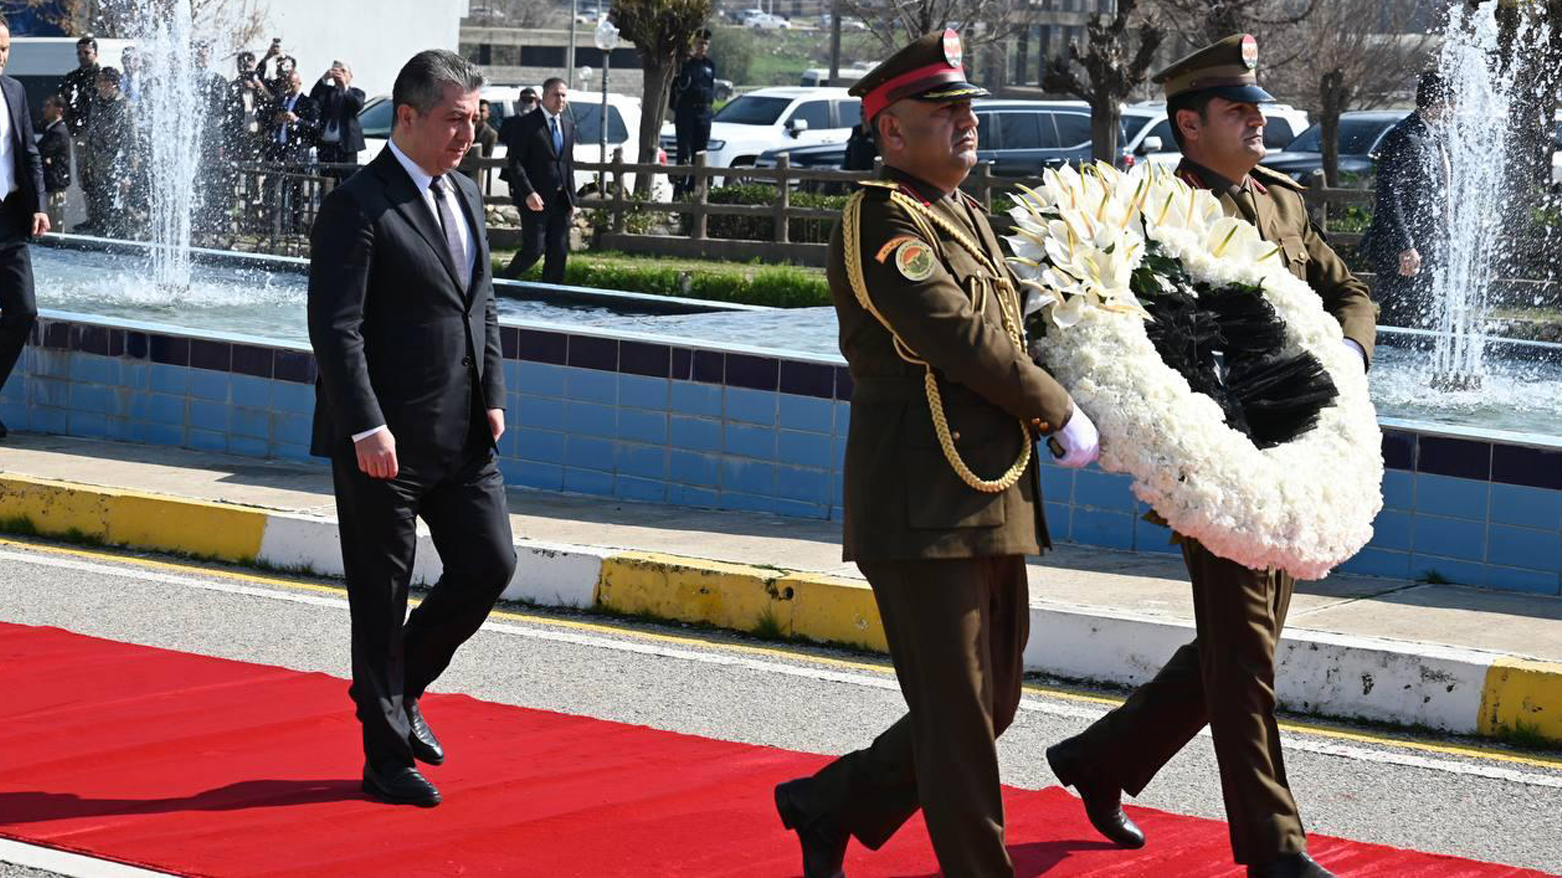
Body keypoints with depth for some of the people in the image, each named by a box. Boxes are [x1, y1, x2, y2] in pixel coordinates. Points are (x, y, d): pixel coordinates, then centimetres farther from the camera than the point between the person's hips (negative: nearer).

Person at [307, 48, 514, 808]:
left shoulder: (465, 197, 13)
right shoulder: (357, 206, -12)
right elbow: (335, 328, -17)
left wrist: (493, 396, 9)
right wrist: (366, 427, -22)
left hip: (462, 434, 7)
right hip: (385, 442, -7)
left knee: (489, 563, 5)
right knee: (381, 594, 2)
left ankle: (400, 685, 28)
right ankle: (387, 757, 12)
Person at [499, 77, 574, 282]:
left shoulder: (568, 125, 14)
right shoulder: (527, 124, -7)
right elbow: (514, 162, -11)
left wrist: (571, 199, 13)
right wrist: (528, 193, -20)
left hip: (561, 200, 6)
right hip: (535, 199, -6)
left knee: (559, 253, 5)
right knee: (534, 250, -7)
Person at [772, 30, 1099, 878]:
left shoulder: (967, 216, 17)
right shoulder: (881, 220, -13)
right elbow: (961, 340, -19)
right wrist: (1060, 414, -9)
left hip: (991, 504, 10)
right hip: (923, 511, -10)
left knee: (989, 705, 15)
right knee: (957, 717, -2)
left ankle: (828, 806, 29)